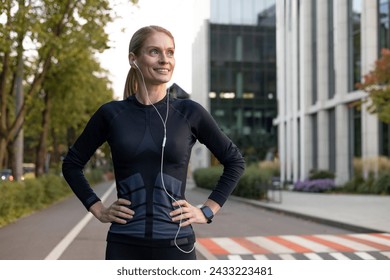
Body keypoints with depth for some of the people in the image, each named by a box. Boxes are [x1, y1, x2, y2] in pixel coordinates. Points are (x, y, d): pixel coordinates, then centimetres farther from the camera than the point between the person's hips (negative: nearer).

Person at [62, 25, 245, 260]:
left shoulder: (189, 112, -1)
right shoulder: (112, 114, 1)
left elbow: (235, 161, 9)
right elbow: (72, 164, 13)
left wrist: (207, 211, 2)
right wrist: (98, 210, 4)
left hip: (176, 244, 0)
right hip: (124, 245, 1)